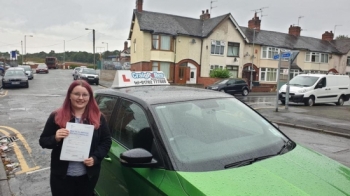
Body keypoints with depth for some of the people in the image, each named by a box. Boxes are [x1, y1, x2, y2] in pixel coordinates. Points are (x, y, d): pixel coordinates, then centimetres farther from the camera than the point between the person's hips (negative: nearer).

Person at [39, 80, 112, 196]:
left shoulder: (98, 118, -3)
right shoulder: (56, 117, -6)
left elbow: (106, 141, -1)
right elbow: (43, 141, -1)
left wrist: (95, 158, -15)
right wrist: (55, 138, -23)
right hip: (62, 176, -1)